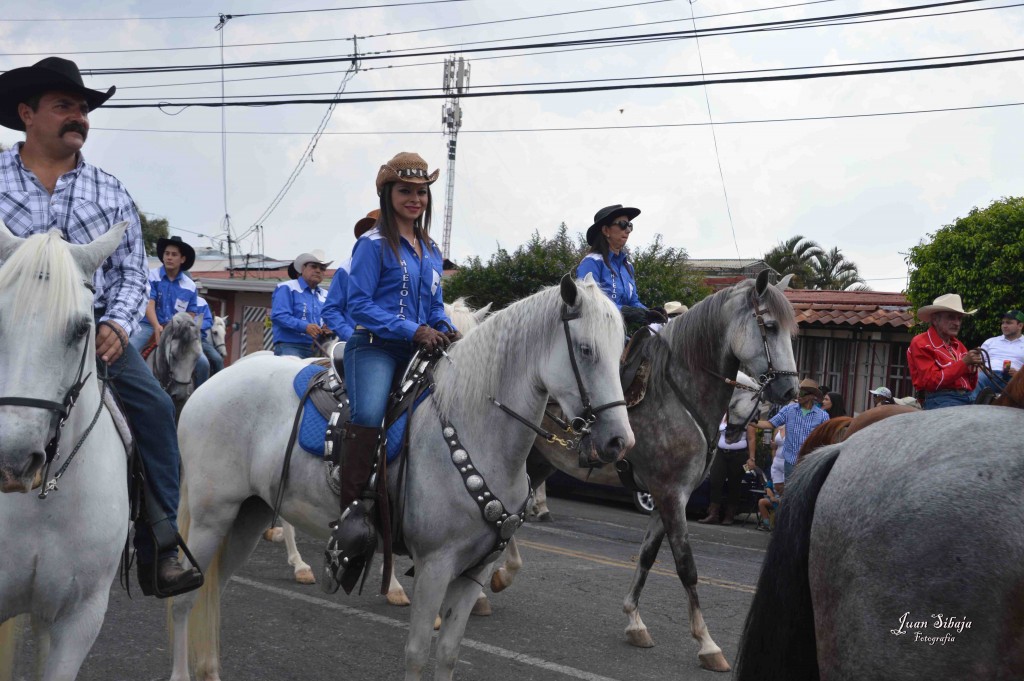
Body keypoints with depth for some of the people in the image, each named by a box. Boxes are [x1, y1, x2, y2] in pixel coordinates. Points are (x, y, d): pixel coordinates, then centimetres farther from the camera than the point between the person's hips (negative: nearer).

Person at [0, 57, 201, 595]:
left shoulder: (109, 192, 13)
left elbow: (131, 272, 11)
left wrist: (116, 325, -7)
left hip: (93, 330, 2)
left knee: (154, 406, -18)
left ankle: (159, 551, -14)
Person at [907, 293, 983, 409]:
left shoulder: (958, 345, 18)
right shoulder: (921, 343, 1)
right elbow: (931, 382, -11)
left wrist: (973, 368, 0)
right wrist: (964, 363, -12)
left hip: (968, 397, 7)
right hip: (940, 399, -7)